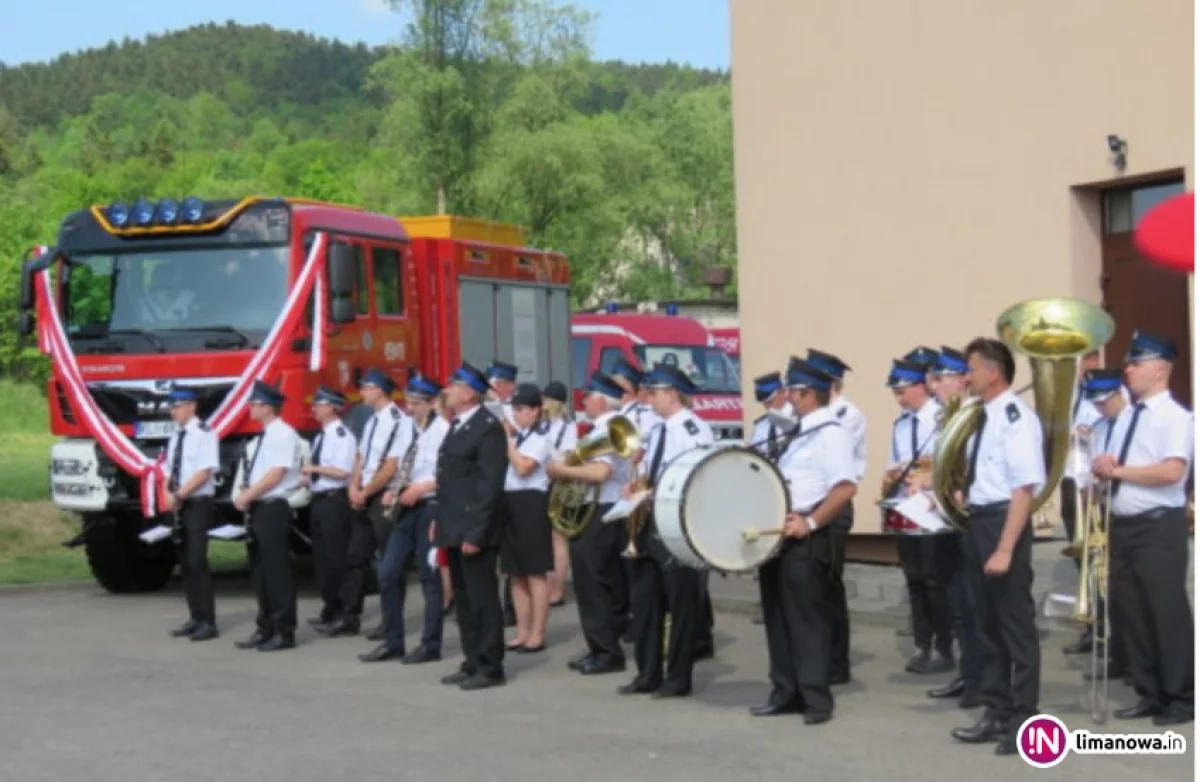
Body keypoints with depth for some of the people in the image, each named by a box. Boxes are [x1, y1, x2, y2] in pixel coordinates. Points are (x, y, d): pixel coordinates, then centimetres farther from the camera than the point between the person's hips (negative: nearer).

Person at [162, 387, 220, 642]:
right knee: (185, 563, 9)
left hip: (197, 504, -8)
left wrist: (179, 495, -17)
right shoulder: (175, 437, 13)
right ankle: (196, 618, 15)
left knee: (197, 562, -10)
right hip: (178, 506, 8)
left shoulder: (204, 434, -11)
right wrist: (168, 495, -2)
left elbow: (204, 472, -17)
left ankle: (207, 622, -5)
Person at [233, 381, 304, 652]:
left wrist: (247, 496, -14)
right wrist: (244, 497, 3)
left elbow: (276, 474, -18)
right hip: (257, 509, 10)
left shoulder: (283, 434, -12)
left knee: (277, 570, -6)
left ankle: (284, 632, -1)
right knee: (260, 570, 12)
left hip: (274, 508, -10)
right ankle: (265, 629, 18)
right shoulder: (262, 438, 17)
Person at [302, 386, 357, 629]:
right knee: (321, 557, 13)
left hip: (334, 501, -9)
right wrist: (307, 475, 2)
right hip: (319, 500, 10)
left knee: (336, 557, -5)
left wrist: (314, 468, -14)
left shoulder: (342, 435, -13)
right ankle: (330, 609, 21)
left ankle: (341, 613, 2)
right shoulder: (320, 437, 15)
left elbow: (342, 471, -21)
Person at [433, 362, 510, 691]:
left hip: (473, 530, -9)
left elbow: (490, 485, -19)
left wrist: (475, 533, -21)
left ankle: (490, 667, 3)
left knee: (483, 599, -3)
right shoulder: (457, 425, 14)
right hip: (454, 528, 9)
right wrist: (441, 521, 15)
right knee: (463, 599, 14)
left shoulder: (488, 428, -15)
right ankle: (473, 662, 22)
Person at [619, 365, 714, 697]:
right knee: (645, 599, 10)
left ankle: (678, 678, 9)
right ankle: (648, 674, 19)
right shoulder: (658, 431, 15)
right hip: (651, 521, 9)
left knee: (681, 603, 0)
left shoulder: (695, 430, -12)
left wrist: (658, 493, -20)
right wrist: (637, 486, 0)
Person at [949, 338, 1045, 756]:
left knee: (1016, 624, 1)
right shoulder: (981, 417, 11)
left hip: (1004, 523, -9)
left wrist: (1005, 549, -25)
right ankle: (997, 714, 27)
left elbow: (1024, 489, -21)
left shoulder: (1016, 418, -17)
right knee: (989, 623, 16)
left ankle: (1023, 722, 11)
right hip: (977, 523, 9)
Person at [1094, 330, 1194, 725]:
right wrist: (1102, 465, -4)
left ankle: (1181, 698, 8)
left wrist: (1119, 470, -14)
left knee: (1167, 612, -3)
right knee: (1130, 611, 11)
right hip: (1123, 525, 8)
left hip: (1159, 527, -8)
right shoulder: (1126, 416, 15)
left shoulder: (1175, 416, -10)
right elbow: (1111, 466, 20)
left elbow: (1171, 472, -22)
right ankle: (1150, 695, 21)